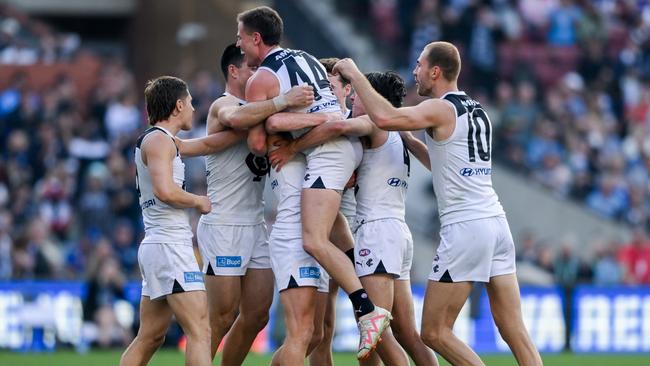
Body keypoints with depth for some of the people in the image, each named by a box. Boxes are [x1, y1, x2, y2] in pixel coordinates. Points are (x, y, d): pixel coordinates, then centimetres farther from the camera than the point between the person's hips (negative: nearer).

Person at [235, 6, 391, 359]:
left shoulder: (260, 80, -4)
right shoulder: (307, 58, 20)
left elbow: (257, 142, -5)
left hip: (326, 152, -10)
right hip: (348, 142, 10)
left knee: (314, 240, -18)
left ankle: (368, 310, -27)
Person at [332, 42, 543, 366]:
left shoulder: (440, 109, -7)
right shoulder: (477, 110, 18)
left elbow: (384, 118, -23)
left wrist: (355, 74, -10)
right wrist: (408, 138, 28)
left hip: (464, 228, -8)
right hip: (496, 222, 8)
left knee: (435, 333, 0)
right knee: (514, 331, 5)